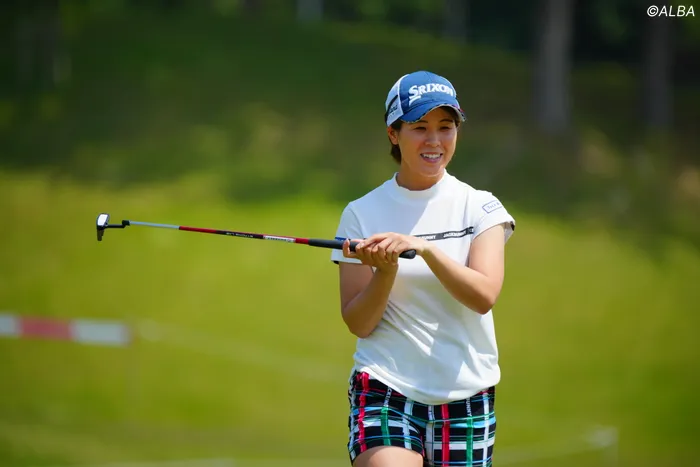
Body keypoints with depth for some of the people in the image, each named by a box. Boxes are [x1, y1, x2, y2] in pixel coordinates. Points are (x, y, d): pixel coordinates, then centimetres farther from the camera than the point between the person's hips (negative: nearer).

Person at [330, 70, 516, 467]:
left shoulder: (480, 207, 2)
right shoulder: (362, 214, 3)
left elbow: (484, 296, -13)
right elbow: (358, 323, -1)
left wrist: (424, 248, -25)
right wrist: (387, 271, -18)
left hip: (466, 395, 1)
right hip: (385, 392, -1)